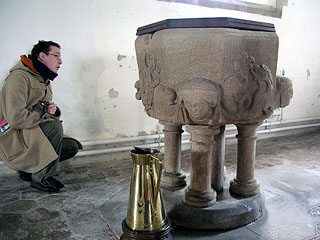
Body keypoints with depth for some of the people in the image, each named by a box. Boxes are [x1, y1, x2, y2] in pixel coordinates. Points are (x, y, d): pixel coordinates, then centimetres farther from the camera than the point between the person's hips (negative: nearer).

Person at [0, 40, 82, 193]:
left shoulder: (43, 80, 14)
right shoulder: (20, 77, -18)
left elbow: (45, 111, 22)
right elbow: (15, 118, -28)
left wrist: (53, 110, -3)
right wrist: (46, 116, -17)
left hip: (35, 133, 9)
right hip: (14, 137, -9)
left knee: (72, 147, -1)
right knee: (55, 126, -31)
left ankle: (29, 169, 10)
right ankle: (41, 178, -16)